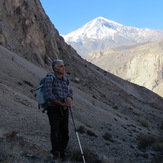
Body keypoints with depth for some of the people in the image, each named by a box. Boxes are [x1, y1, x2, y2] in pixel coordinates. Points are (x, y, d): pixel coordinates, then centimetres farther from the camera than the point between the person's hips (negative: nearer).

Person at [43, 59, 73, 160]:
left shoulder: (66, 80, 11)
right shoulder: (50, 79, -10)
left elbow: (70, 92, 10)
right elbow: (48, 96, -18)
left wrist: (69, 98, -16)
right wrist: (62, 104, -20)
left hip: (64, 111, 6)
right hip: (54, 110, -6)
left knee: (65, 132, 9)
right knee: (55, 131, -15)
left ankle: (62, 153, 25)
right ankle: (56, 153, 1)